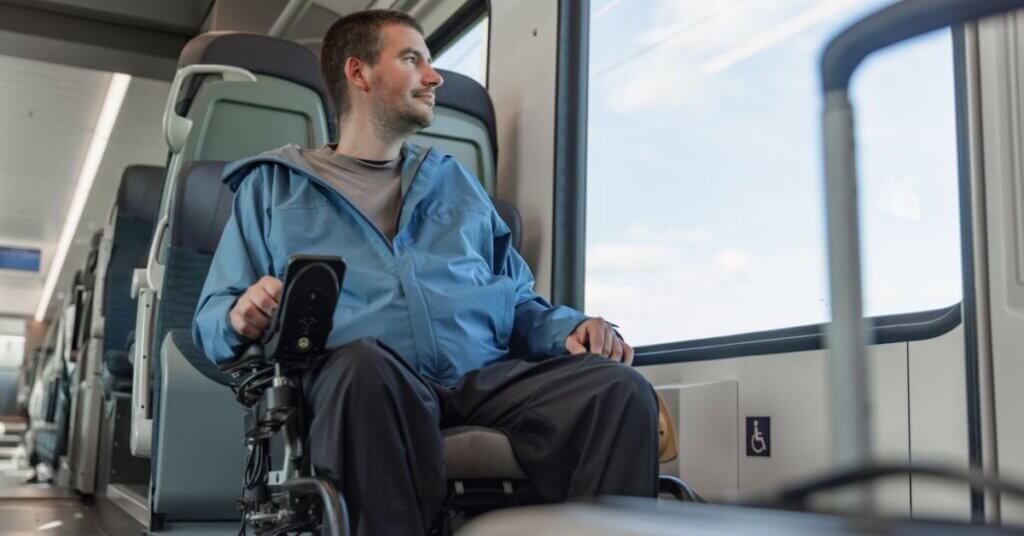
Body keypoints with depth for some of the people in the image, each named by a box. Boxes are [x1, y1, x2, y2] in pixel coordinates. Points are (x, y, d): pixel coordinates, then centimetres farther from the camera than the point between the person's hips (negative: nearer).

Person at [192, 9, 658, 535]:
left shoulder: (456, 182, 30)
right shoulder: (274, 186, 20)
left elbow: (516, 301, 27)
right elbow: (211, 319, 14)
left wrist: (570, 328, 4)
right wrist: (242, 317, -11)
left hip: (484, 377, 3)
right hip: (355, 382, -2)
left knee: (620, 390, -25)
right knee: (365, 365, -39)